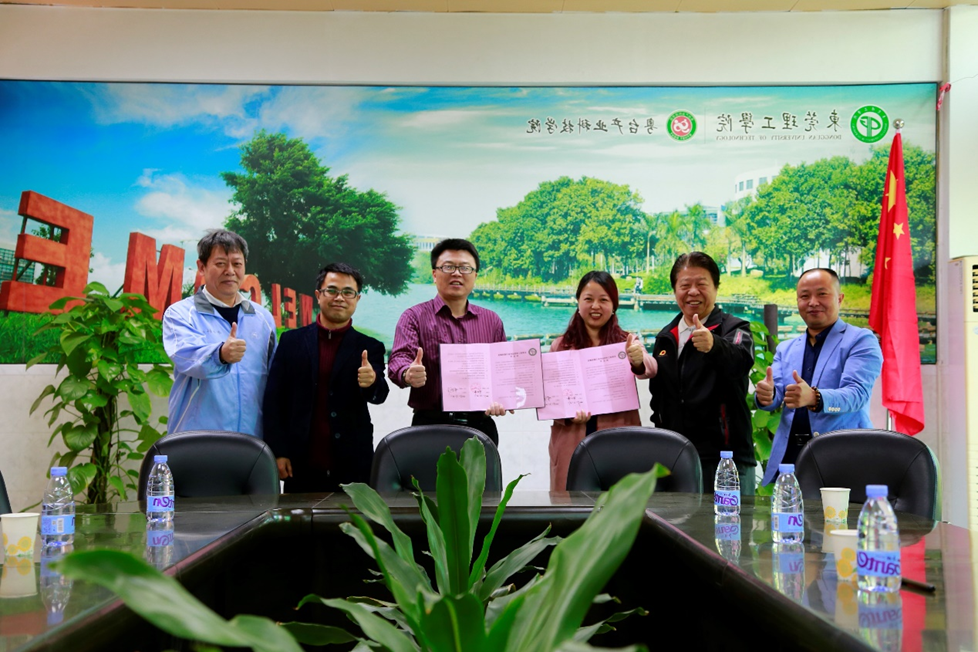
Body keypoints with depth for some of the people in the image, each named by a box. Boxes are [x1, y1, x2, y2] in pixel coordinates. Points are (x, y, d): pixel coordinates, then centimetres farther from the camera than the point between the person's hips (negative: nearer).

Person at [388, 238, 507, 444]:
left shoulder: (492, 321, 13)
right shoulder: (414, 317, 2)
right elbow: (400, 358, -12)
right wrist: (408, 374, -35)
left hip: (481, 425, 3)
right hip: (431, 425, -3)